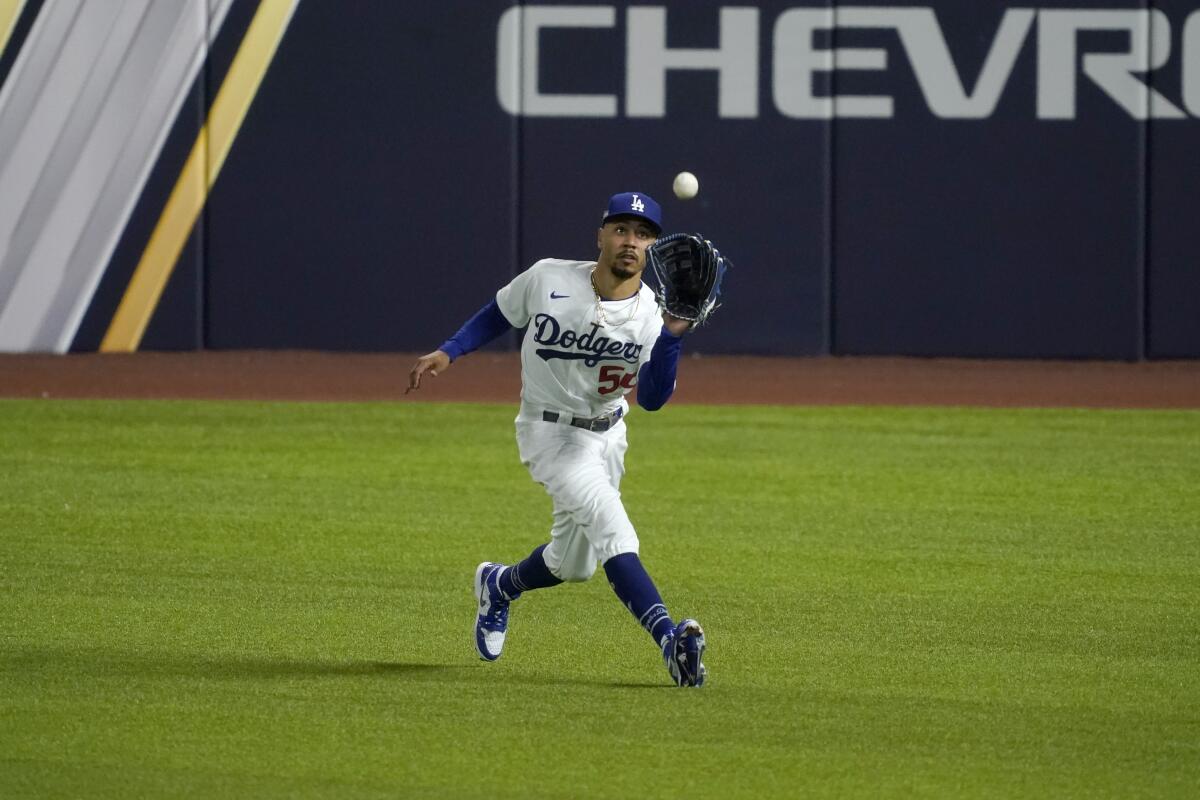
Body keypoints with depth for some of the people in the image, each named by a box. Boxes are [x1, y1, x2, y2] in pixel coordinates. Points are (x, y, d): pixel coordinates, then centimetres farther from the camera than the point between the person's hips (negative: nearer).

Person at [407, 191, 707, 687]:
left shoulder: (652, 315, -14)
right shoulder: (548, 279, -15)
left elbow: (652, 398, -25)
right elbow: (498, 316, 4)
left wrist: (672, 337, -38)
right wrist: (447, 353, -5)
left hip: (608, 435, 4)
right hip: (551, 433, -4)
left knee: (574, 563, 16)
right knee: (610, 526, -27)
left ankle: (499, 586, 49)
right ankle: (668, 639, -38)